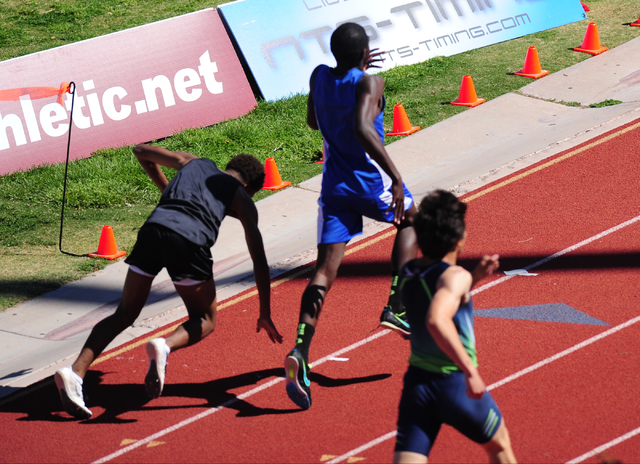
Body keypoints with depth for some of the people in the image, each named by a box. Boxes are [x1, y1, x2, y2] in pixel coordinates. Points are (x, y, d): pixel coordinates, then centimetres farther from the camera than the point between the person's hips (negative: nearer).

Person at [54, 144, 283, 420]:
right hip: (189, 241, -3)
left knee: (125, 314, 12)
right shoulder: (241, 198, 23)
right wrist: (265, 314, 26)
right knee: (205, 321, 16)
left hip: (153, 229, 3)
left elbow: (141, 152, 42)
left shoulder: (192, 163, 33)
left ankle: (76, 371, -9)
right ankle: (165, 346, -18)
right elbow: (259, 260, 20)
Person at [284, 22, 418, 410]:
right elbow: (363, 129, -29)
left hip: (335, 188, 4)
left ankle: (301, 351, -24)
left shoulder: (320, 77, 5)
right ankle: (396, 308, 17)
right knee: (411, 219, 29)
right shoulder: (370, 83, -13)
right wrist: (395, 177, -31)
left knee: (325, 270, -3)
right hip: (371, 182, -4)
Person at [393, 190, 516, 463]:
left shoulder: (407, 273, 4)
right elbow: (436, 320, -38)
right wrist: (471, 370, -35)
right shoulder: (455, 277, -19)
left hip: (417, 382, 5)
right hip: (456, 386, -5)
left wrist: (474, 277, 15)